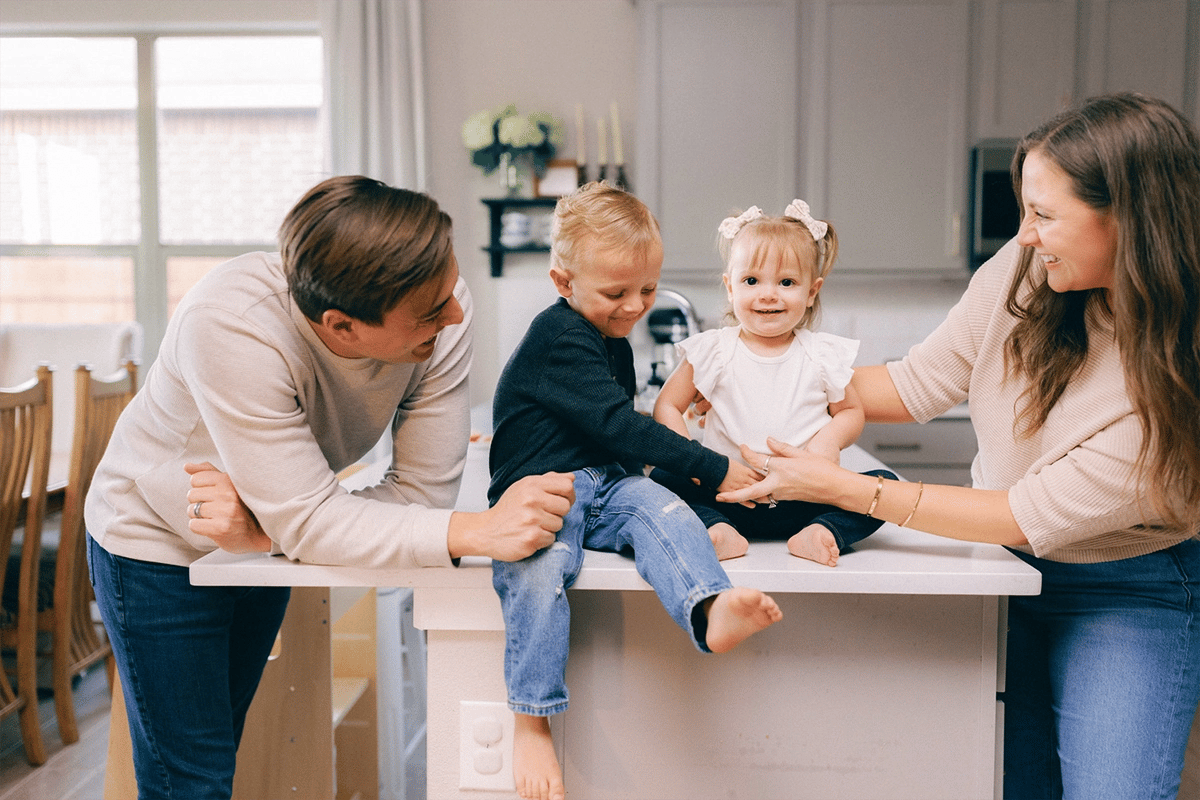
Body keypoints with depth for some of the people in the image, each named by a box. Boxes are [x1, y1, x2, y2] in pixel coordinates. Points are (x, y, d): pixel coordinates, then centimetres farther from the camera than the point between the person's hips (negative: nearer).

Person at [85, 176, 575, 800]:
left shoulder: (443, 316, -28)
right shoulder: (229, 327, -39)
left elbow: (422, 490, -24)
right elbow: (308, 522, -38)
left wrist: (271, 526, -36)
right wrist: (479, 532, -48)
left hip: (270, 542, 5)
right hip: (157, 543, -4)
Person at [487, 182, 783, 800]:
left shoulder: (613, 342, 20)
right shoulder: (559, 337, -10)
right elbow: (616, 425, -17)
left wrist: (657, 460, 17)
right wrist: (712, 468, -16)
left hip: (605, 486, 7)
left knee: (658, 506, -26)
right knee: (539, 563, -35)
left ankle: (711, 612, -52)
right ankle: (532, 722, -28)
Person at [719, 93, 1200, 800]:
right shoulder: (1027, 270, -12)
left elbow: (1034, 516, -24)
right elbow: (920, 384, -1)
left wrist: (840, 487, -24)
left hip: (1127, 597, -3)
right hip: (1004, 566, 4)